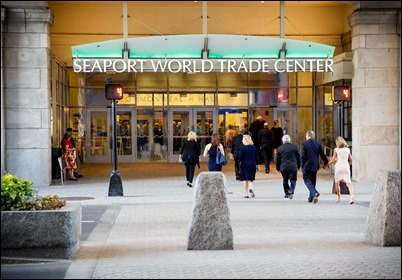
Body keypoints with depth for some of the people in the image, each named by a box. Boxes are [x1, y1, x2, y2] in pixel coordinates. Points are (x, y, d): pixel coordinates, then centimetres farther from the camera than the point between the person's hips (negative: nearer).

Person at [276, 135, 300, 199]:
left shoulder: (280, 148, 0)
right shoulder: (294, 147, -1)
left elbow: (278, 159, 4)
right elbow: (298, 157, 5)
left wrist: (278, 168, 13)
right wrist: (298, 166, 15)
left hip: (283, 167, 1)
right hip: (293, 167, -1)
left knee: (285, 181, 14)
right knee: (293, 180, 3)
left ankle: (287, 193, 17)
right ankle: (291, 191, -18)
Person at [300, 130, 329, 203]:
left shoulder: (304, 144, -9)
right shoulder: (318, 144, 3)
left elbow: (302, 156, -11)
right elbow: (322, 155, 7)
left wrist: (302, 166, -2)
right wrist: (326, 162, 23)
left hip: (307, 166, -5)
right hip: (315, 166, 5)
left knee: (307, 180, -1)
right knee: (313, 181, 15)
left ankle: (315, 193, -25)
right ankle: (311, 198, 20)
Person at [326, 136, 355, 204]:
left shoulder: (336, 150, -1)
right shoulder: (347, 149, 8)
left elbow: (333, 160, -3)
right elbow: (351, 160, 13)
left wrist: (327, 164, 10)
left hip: (339, 167, -2)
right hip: (346, 167, 2)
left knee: (337, 183, 15)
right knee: (348, 182, -7)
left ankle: (338, 198, 19)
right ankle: (352, 195, -29)